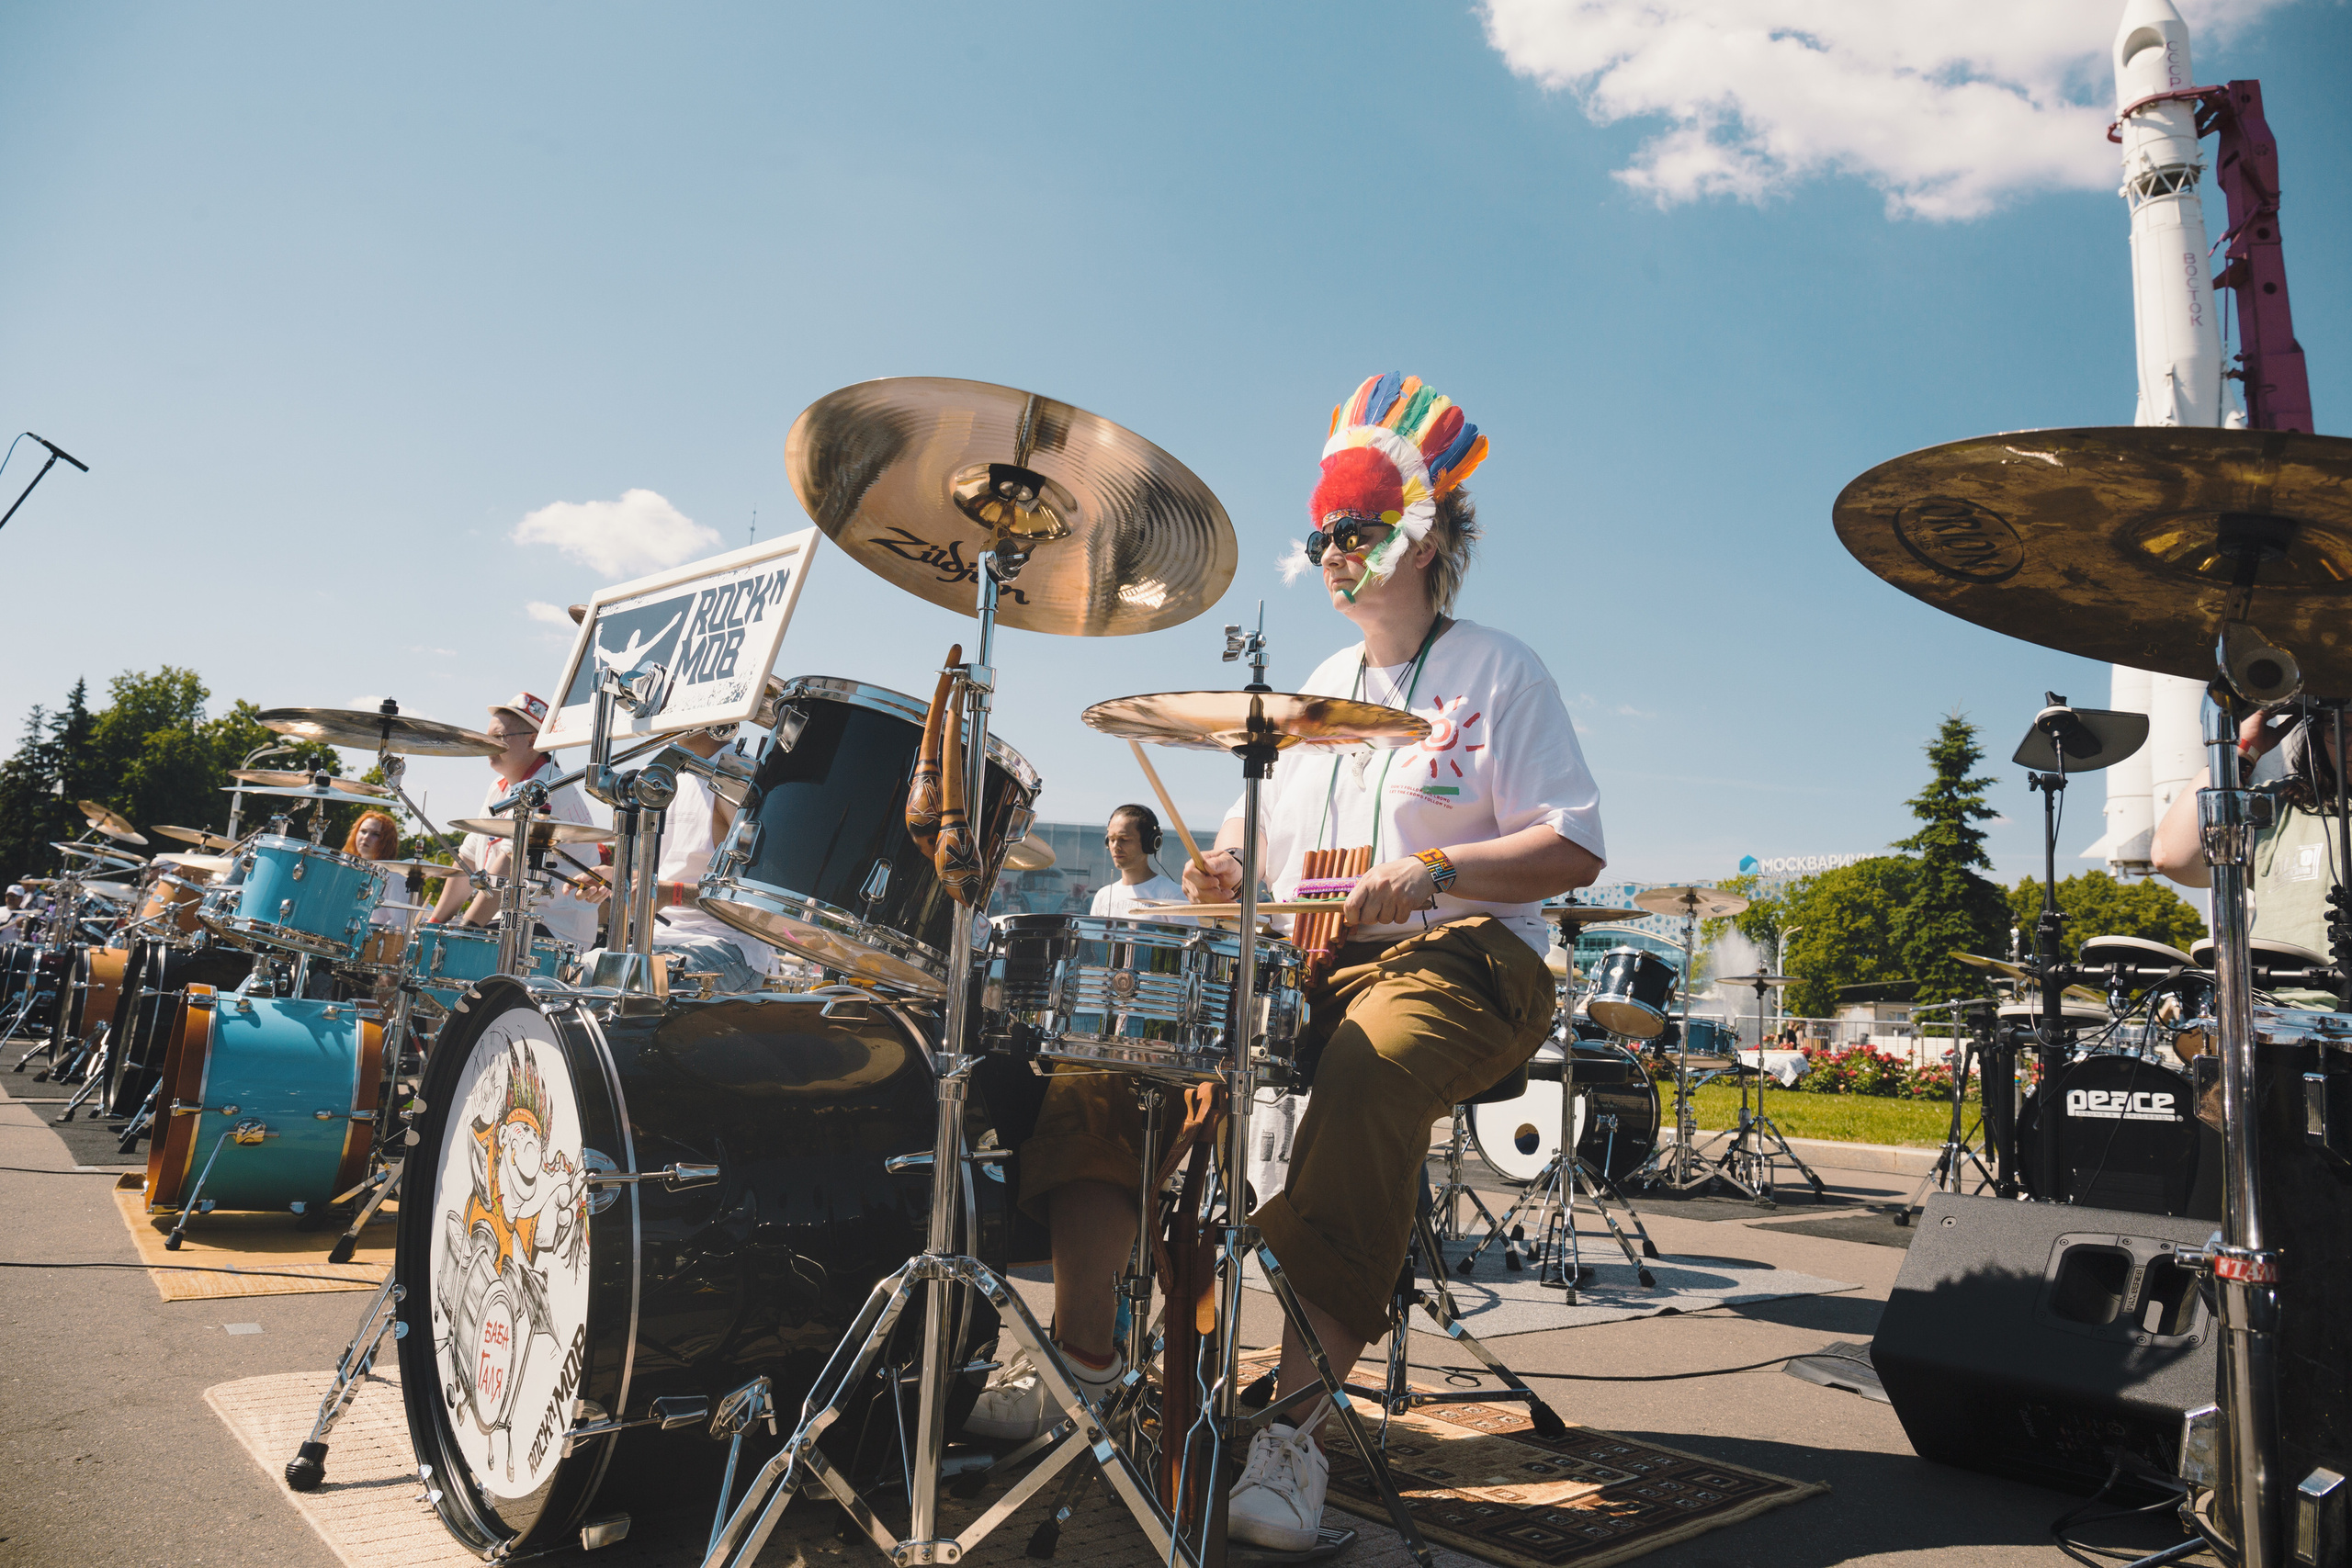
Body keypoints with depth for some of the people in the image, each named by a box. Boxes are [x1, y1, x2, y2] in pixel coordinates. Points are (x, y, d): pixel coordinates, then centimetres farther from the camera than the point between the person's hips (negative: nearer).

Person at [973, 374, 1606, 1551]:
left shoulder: (1497, 672, 2)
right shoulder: (1321, 686, 22)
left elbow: (1575, 848, -7)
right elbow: (1266, 831, 23)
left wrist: (1433, 871, -22)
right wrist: (1228, 868, -1)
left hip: (1454, 960, -6)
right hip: (1299, 961, 6)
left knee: (1369, 1075, -39)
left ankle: (1296, 1422, -32)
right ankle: (1084, 1349, -9)